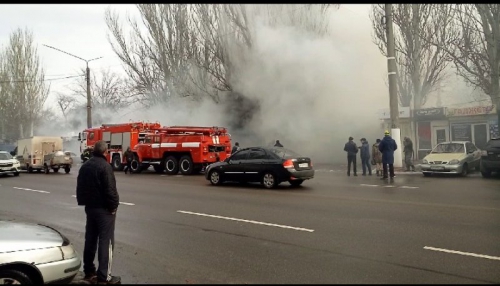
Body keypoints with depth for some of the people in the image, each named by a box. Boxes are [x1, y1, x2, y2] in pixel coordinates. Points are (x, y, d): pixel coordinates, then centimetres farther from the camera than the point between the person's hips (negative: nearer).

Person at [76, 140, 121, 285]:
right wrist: (113, 205, -12)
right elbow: (110, 189, -22)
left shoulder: (85, 166, 10)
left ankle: (89, 272, 24)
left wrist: (83, 202, 21)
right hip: (104, 208, -8)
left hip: (89, 207, 8)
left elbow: (80, 188, 16)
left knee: (90, 239, 15)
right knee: (106, 241, -4)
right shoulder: (105, 166, -17)